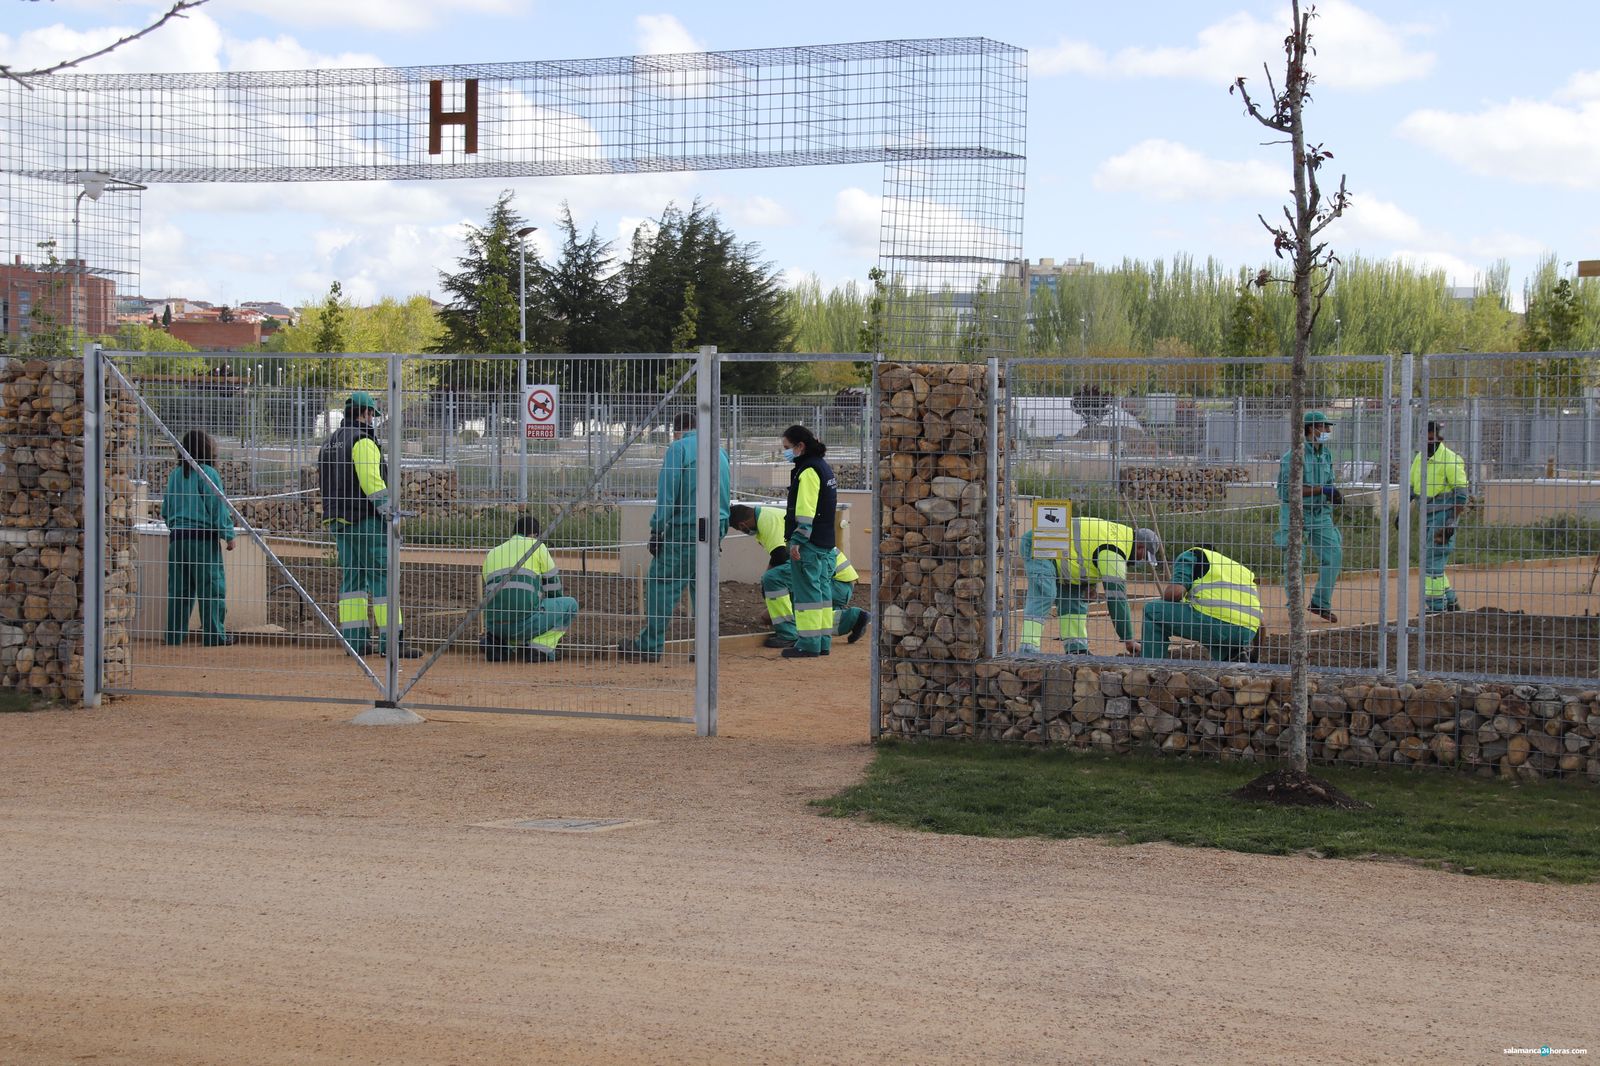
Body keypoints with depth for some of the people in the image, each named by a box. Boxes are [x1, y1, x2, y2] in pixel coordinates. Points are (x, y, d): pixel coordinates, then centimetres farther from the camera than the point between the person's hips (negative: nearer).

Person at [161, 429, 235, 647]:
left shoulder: (175, 475, 10)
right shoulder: (208, 474, -8)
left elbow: (166, 510, 16)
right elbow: (218, 507, -10)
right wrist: (228, 534, -4)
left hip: (177, 537, 6)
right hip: (204, 538, -6)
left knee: (178, 589, 10)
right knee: (211, 587, 0)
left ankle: (174, 635, 11)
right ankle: (213, 635, -1)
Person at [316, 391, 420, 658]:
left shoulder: (330, 443, 16)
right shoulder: (363, 440, -10)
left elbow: (324, 484, 17)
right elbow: (372, 482, -20)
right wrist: (391, 514, -21)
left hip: (338, 519, 9)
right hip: (366, 519, -9)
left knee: (352, 577, 11)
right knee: (383, 576, -8)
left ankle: (354, 638, 9)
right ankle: (391, 640, -13)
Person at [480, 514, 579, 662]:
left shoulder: (492, 554, 25)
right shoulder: (536, 546, 12)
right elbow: (553, 584, 16)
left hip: (495, 624, 6)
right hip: (524, 621, -6)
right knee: (571, 605, 14)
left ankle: (495, 640, 8)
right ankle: (539, 648, 0)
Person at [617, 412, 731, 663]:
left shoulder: (679, 448, -3)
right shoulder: (720, 451, 18)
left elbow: (667, 493, -10)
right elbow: (725, 493, 20)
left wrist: (656, 529, -9)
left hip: (685, 526, -7)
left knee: (662, 582, -5)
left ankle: (650, 645, -7)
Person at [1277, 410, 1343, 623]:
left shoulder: (1326, 454, 9)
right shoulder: (1295, 454, -15)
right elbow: (1290, 489, -21)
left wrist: (1336, 496, -5)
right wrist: (1321, 489, -25)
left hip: (1320, 513, 7)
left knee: (1334, 553, -2)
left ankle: (1321, 603, 10)